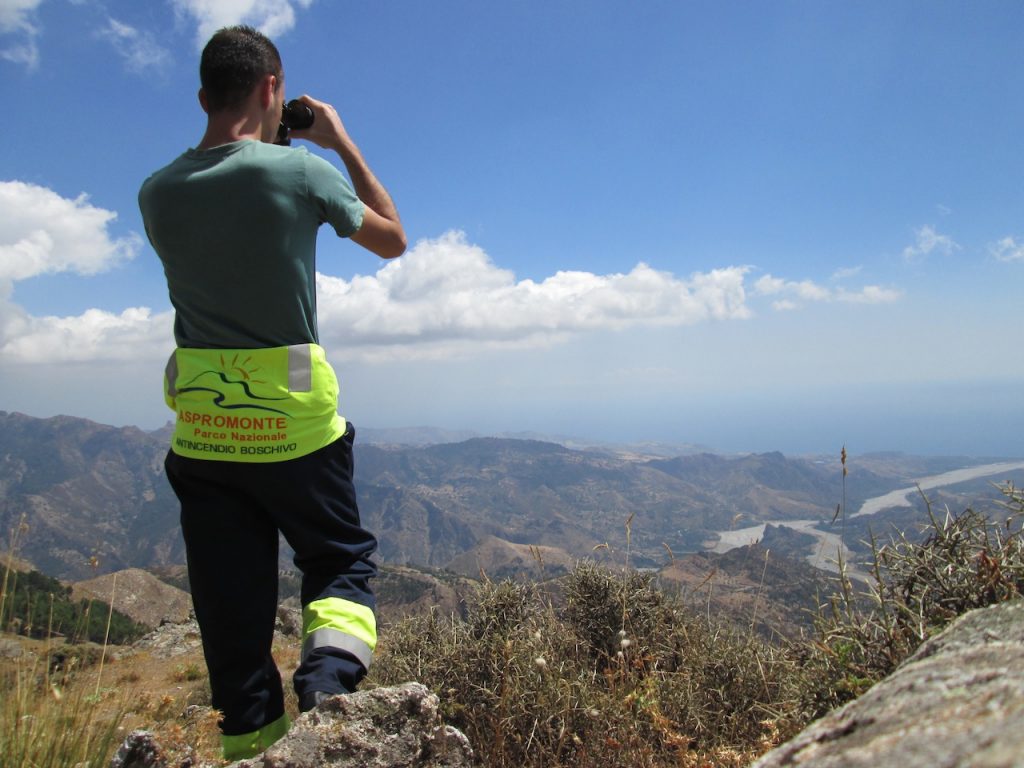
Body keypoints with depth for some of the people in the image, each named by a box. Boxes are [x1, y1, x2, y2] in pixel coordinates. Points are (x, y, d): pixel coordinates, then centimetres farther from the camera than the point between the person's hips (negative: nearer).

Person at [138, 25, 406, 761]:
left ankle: (253, 744, 20)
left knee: (232, 613, 13)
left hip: (201, 431, 4)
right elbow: (393, 239, 6)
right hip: (293, 423, -3)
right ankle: (328, 677, -8)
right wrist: (342, 142, 13)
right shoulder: (299, 171, -10)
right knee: (342, 561, 17)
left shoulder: (158, 193, 2)